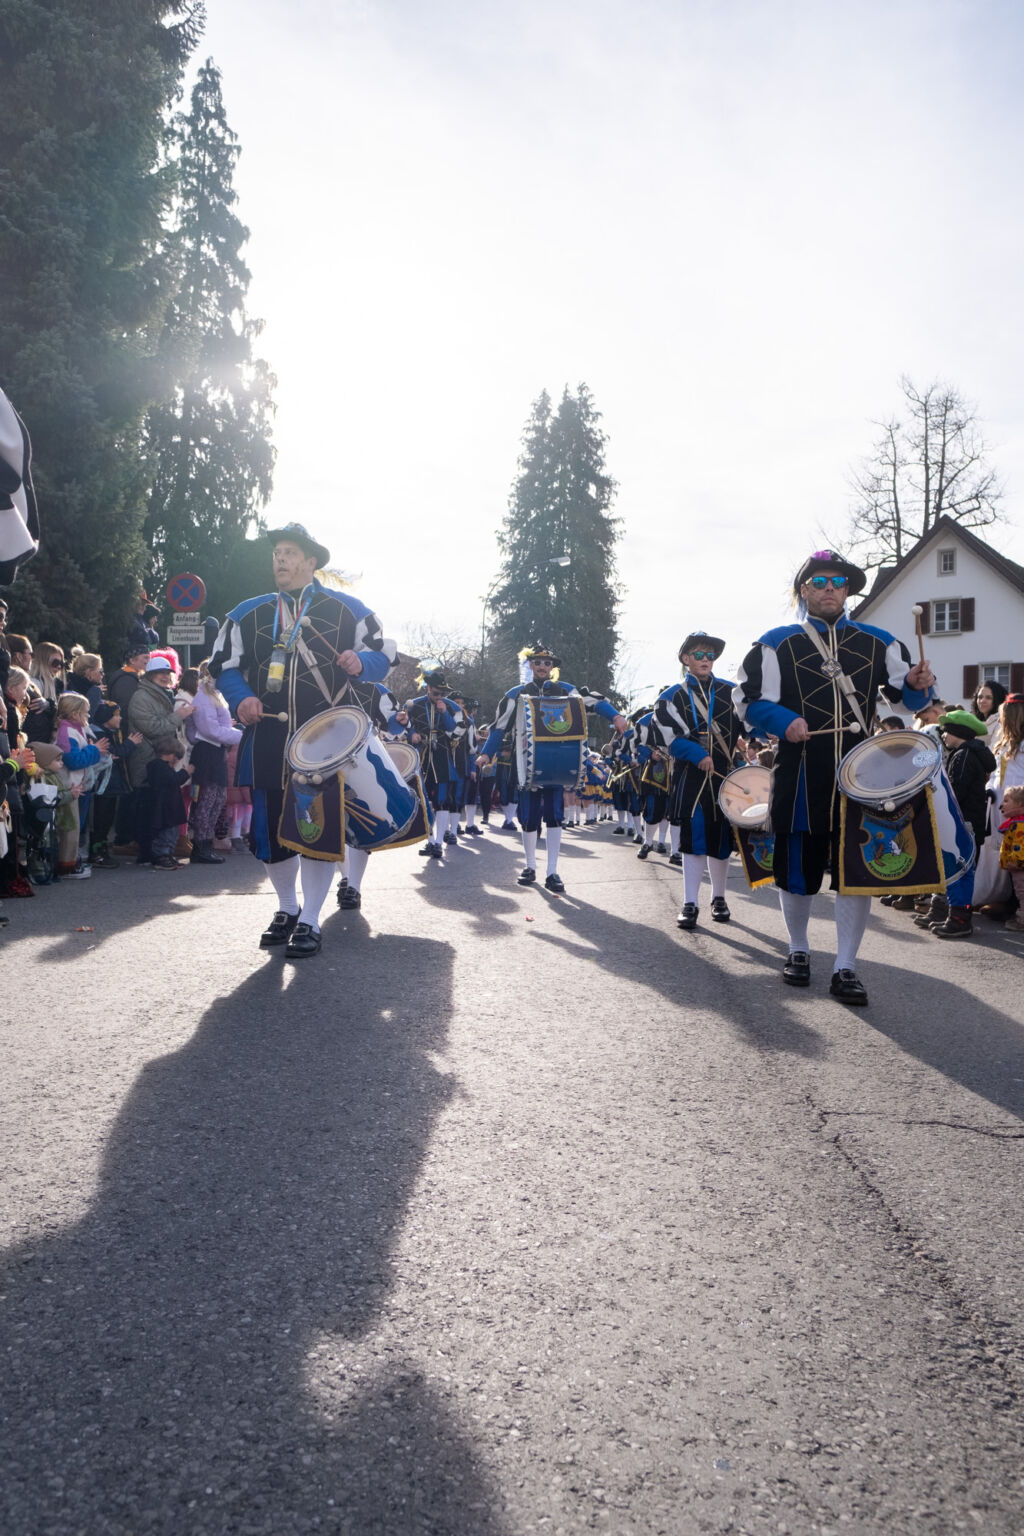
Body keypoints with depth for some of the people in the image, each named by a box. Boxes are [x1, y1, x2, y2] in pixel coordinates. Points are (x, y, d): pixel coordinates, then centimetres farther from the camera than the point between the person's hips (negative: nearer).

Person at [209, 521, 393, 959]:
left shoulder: (347, 609, 7)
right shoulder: (248, 614, 13)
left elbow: (384, 656, 9)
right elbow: (224, 666, 14)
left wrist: (360, 663, -14)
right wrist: (242, 698, -6)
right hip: (269, 741, 3)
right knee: (270, 829, 6)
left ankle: (309, 922, 10)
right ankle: (287, 909, 28)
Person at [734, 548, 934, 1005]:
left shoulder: (878, 643, 12)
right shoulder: (777, 644, 4)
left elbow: (907, 698, 14)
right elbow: (747, 699, 0)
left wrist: (917, 684, -9)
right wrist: (784, 722, -17)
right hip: (801, 780, -1)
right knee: (798, 868, 7)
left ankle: (845, 968, 10)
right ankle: (798, 951, 30)